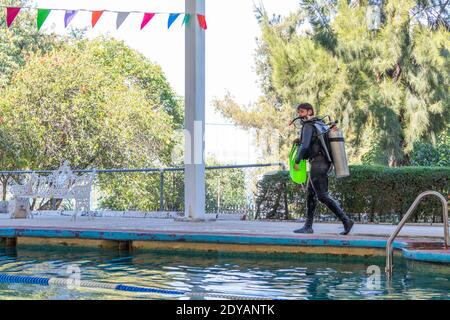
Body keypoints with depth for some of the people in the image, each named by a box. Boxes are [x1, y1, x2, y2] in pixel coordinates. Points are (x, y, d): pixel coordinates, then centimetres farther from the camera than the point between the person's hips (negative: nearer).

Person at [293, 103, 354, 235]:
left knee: (323, 196, -9)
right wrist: (301, 140, 21)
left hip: (317, 163, -10)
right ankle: (308, 226, 15)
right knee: (310, 195, 13)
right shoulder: (321, 123, 18)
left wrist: (296, 161, -15)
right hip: (325, 163, 10)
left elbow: (305, 145, -23)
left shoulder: (308, 126, -11)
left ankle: (346, 220, -12)